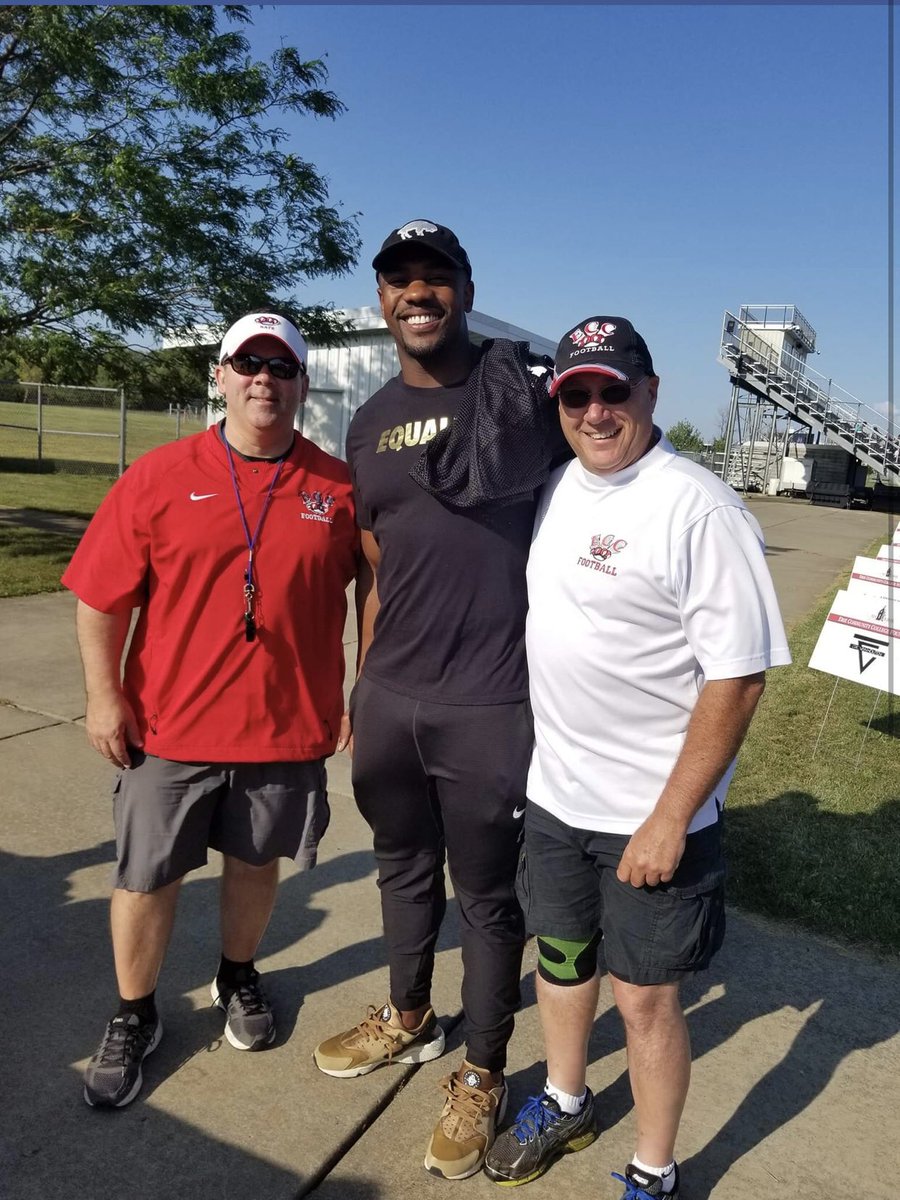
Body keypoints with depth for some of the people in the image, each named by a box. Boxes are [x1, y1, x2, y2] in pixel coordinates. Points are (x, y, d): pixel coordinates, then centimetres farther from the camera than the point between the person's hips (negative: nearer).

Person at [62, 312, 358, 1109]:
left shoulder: (338, 487, -3)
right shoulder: (158, 477, -6)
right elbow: (102, 597, -3)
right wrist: (104, 694, -5)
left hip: (288, 724, 1)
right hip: (169, 724, 0)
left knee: (257, 862, 19)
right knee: (147, 876, 12)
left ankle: (239, 977, 46)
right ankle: (134, 1018, 35)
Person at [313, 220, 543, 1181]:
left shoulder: (518, 397, -4)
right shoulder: (370, 426, 11)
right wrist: (360, 687, 15)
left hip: (489, 705, -5)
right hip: (388, 698, 5)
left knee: (487, 896, 10)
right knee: (404, 870, 22)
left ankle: (481, 1076, 32)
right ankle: (408, 1019, 46)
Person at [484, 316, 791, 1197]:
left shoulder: (698, 510, -19)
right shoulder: (557, 487, 4)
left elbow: (736, 677, -19)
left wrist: (670, 818, -19)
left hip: (651, 815, -6)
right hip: (554, 793, 7)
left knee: (643, 994, 10)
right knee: (559, 956, 22)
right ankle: (564, 1106, 49)